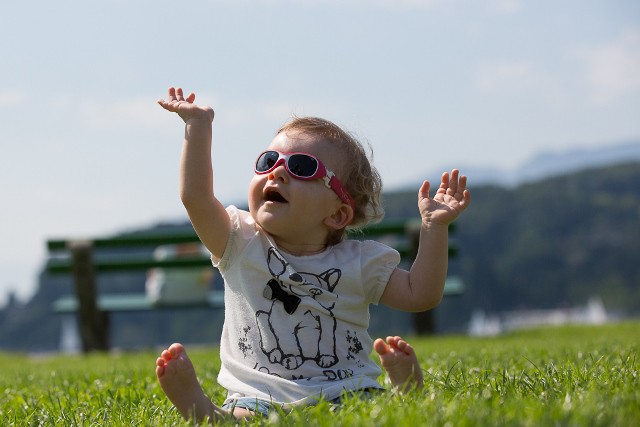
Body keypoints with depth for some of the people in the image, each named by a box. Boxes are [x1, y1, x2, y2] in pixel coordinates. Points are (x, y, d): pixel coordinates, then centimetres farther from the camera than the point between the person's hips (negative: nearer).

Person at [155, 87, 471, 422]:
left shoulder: (358, 262, 10)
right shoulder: (242, 246, 9)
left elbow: (419, 295, 9)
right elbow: (196, 196, -3)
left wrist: (434, 227, 1)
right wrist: (198, 125, -6)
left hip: (346, 393, 0)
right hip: (262, 398, 0)